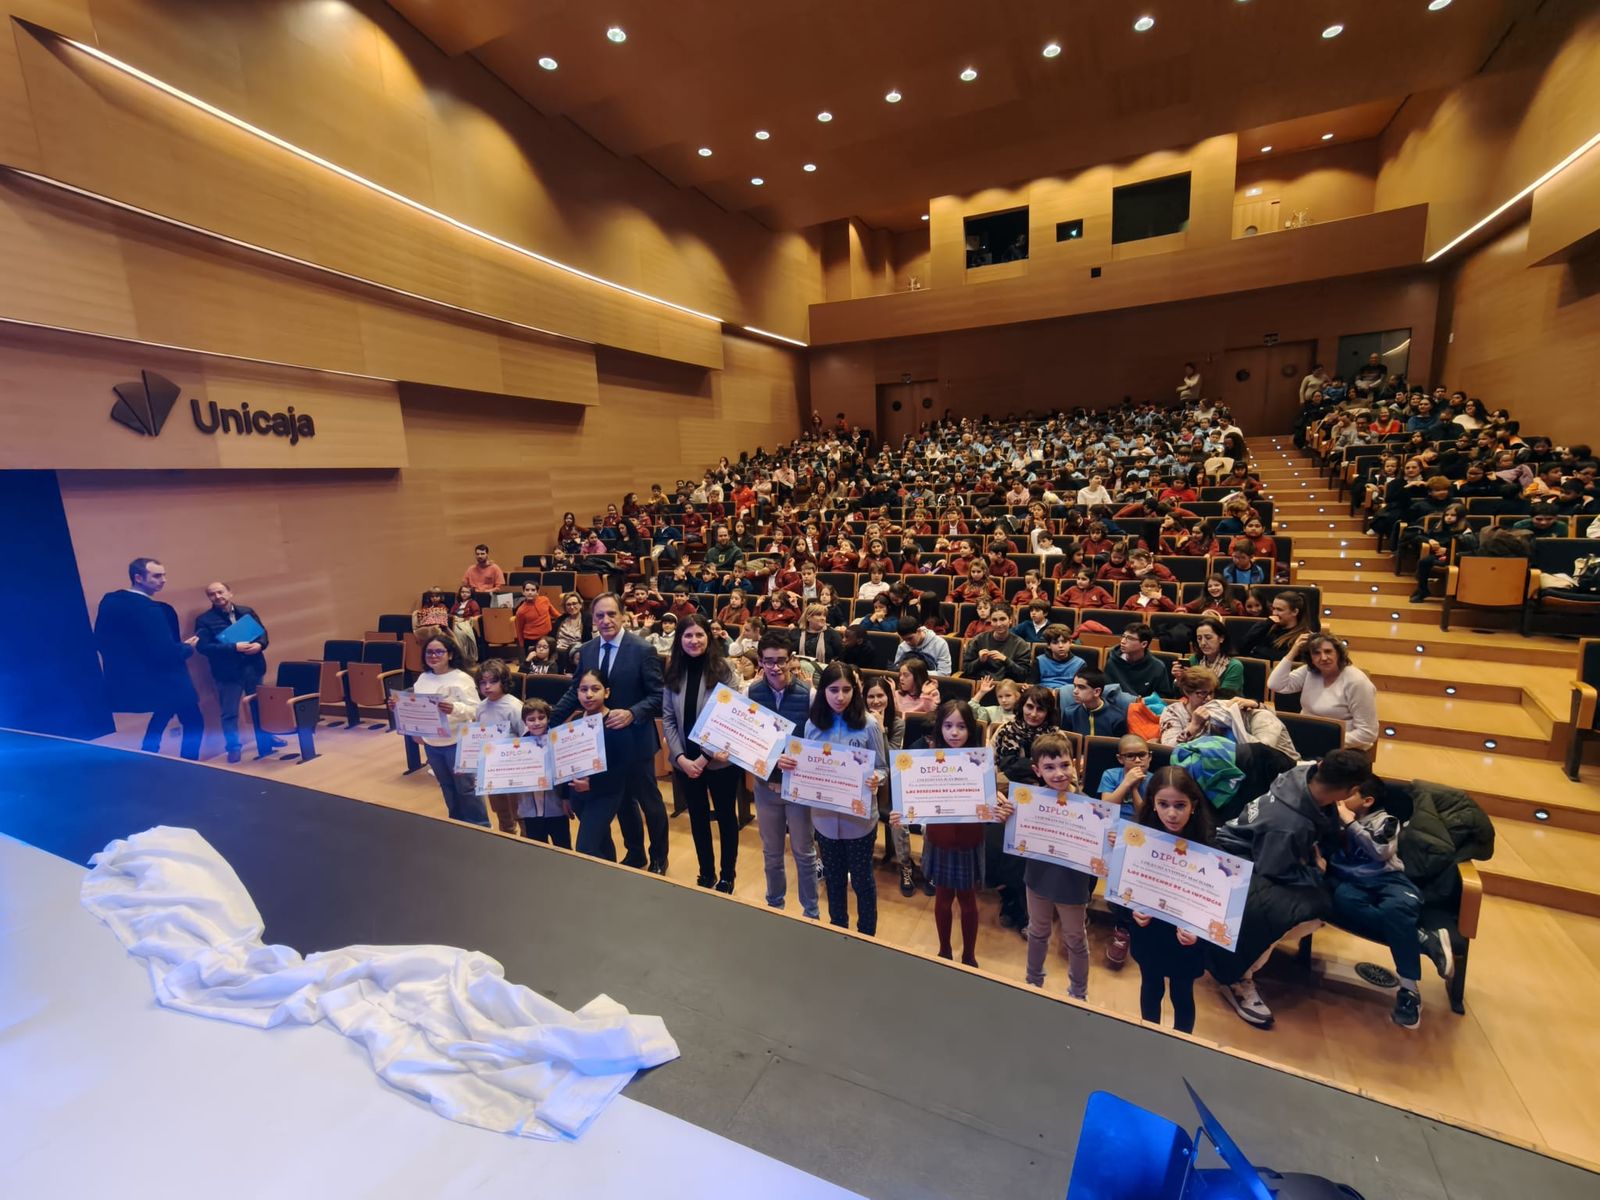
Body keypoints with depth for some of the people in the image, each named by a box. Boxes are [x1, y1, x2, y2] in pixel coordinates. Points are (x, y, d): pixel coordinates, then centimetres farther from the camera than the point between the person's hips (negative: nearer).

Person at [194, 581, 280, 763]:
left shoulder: (247, 611, 7)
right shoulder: (204, 620, -6)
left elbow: (263, 632, 7)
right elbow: (203, 646, -15)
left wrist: (259, 644, -15)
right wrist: (234, 648, -23)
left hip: (253, 667, 4)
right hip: (227, 672, -4)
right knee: (229, 712, 3)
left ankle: (266, 738, 32)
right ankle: (233, 747, 16)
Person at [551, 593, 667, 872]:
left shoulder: (642, 650, -15)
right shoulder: (585, 651, 0)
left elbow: (657, 696, -14)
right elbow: (575, 693, 5)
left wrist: (631, 714, -29)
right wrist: (548, 721, -3)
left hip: (634, 740, -4)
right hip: (601, 740, 5)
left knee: (649, 800, 13)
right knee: (621, 800, 20)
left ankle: (658, 857, 34)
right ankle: (635, 853, 41)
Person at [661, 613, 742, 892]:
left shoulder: (723, 670, -12)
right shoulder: (673, 673, 0)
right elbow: (667, 718, 0)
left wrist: (705, 756, -17)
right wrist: (681, 757, -11)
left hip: (719, 760, -3)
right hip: (685, 761, 3)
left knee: (726, 817, 13)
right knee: (698, 817, 18)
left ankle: (727, 877, 33)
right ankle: (706, 874, 37)